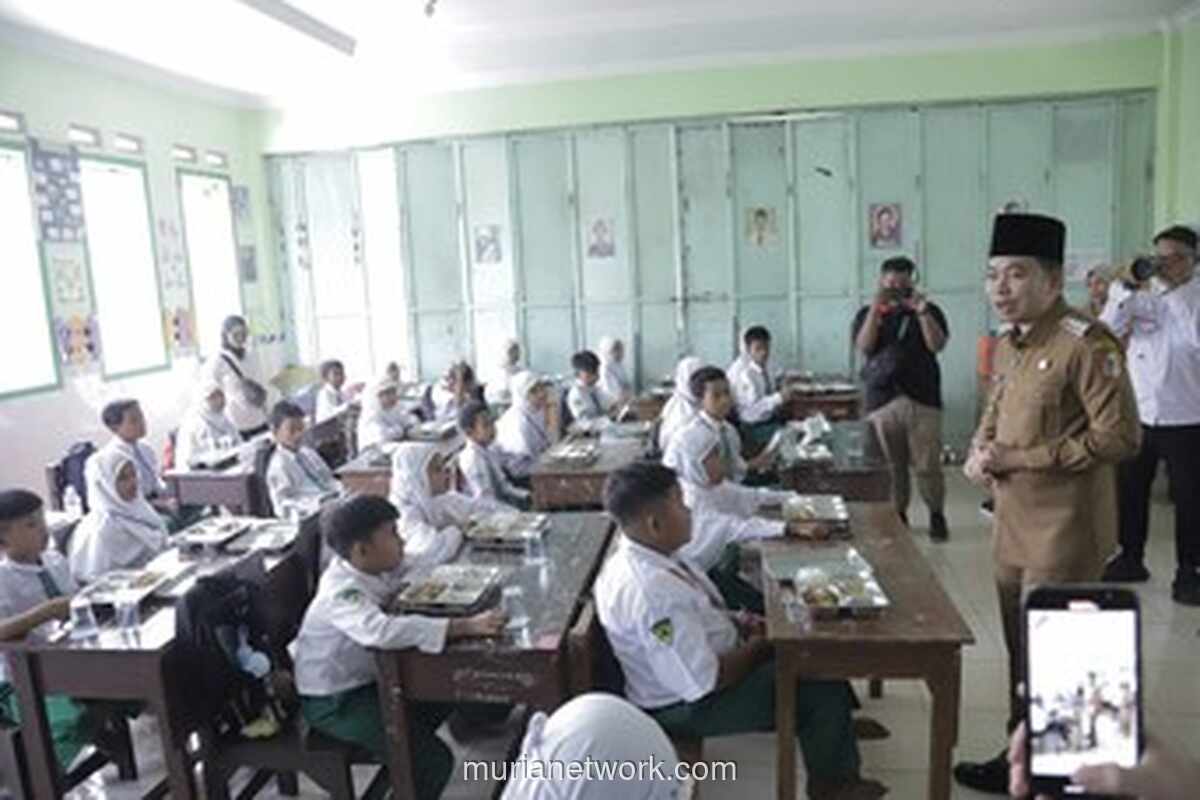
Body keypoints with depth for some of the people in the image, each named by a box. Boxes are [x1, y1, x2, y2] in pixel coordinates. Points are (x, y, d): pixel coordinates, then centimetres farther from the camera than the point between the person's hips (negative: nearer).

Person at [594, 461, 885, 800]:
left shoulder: (641, 556, -5)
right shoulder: (650, 592, -35)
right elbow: (702, 683, -31)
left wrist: (735, 621, -2)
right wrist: (755, 648, -15)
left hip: (699, 668, 9)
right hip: (686, 706, -9)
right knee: (820, 682, -5)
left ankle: (834, 723, 37)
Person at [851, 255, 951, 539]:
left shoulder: (928, 310, 11)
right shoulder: (867, 314, 12)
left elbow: (937, 345, -4)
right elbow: (864, 347, -6)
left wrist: (922, 312, -15)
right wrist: (876, 308, -12)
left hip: (922, 399, 0)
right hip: (881, 400, 1)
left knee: (927, 465, -3)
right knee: (892, 466, 2)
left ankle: (937, 515, 14)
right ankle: (897, 516, 16)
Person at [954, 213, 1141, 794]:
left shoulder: (1086, 344, -18)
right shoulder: (1009, 345, 9)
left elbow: (1119, 437, -22)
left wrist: (1022, 458, -21)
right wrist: (980, 453, 0)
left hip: (1064, 530, -8)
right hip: (1012, 523, 8)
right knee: (1019, 646, 20)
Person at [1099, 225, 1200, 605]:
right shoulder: (1141, 292, 6)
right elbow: (1108, 331, -5)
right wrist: (1127, 288, -14)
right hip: (1138, 412, 3)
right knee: (1129, 489, 11)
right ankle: (1130, 559, 28)